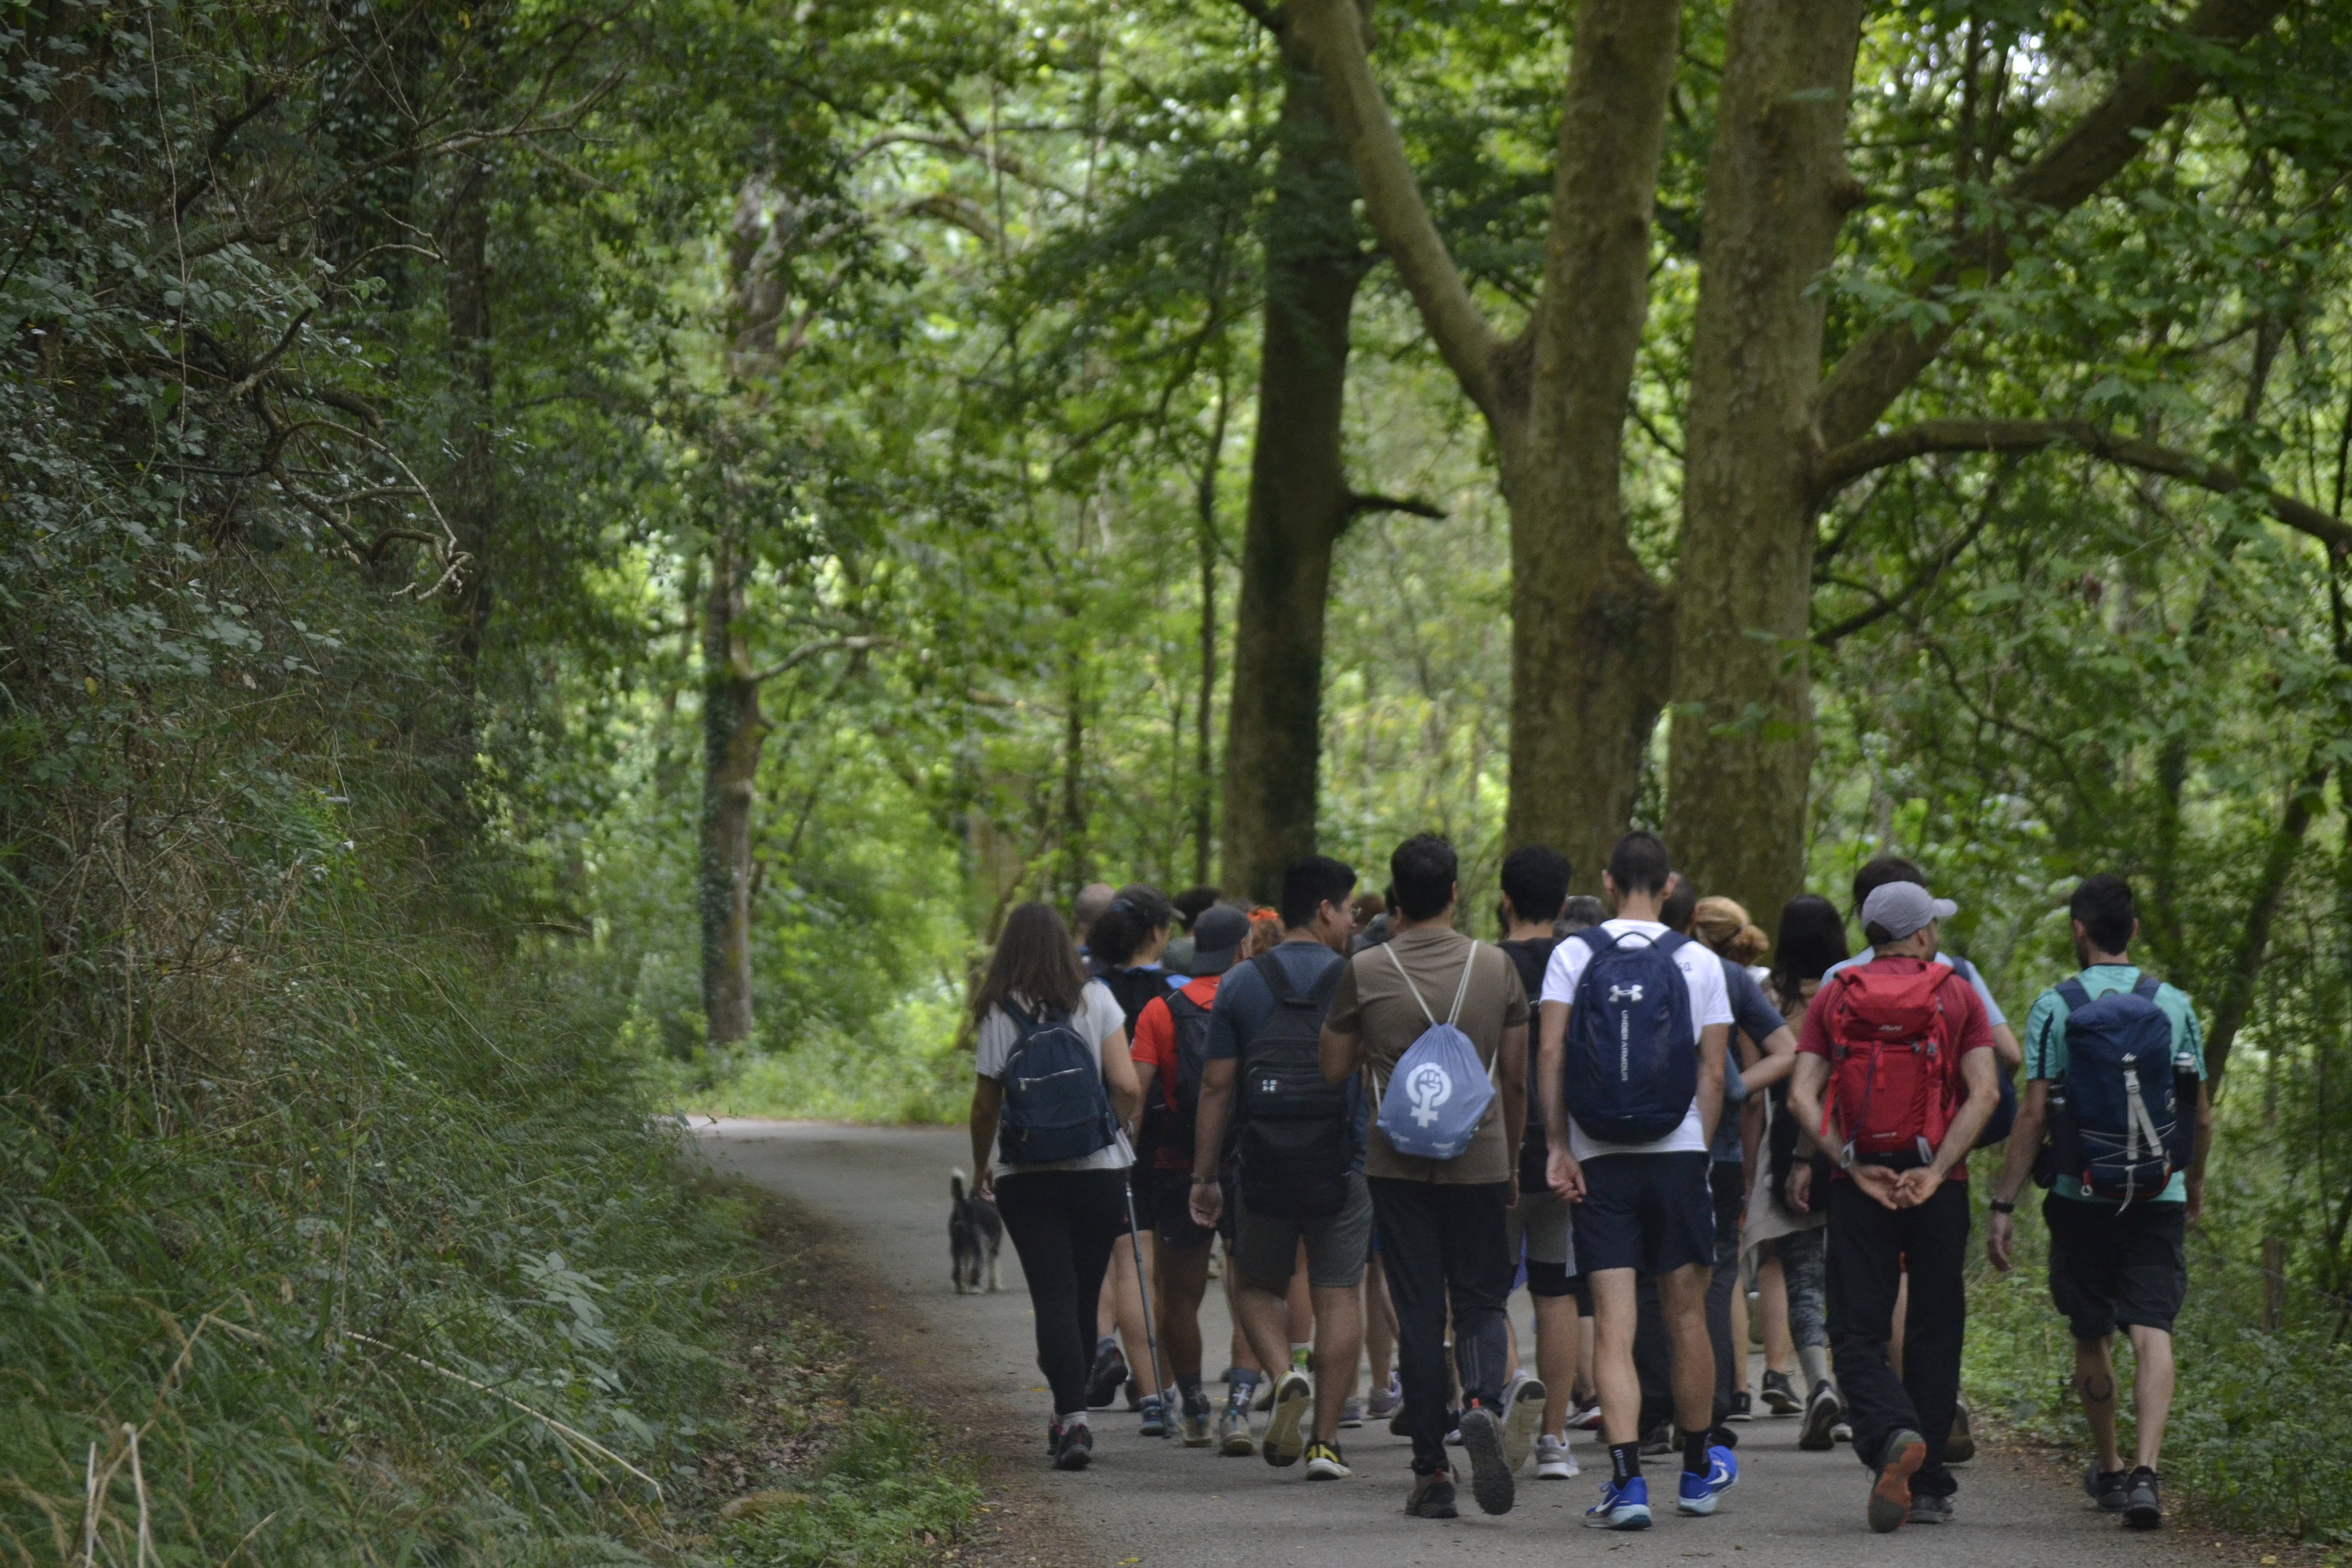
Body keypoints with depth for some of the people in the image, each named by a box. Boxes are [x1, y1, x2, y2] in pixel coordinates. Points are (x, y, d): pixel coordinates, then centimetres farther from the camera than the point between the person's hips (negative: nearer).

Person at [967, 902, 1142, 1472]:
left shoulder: (999, 1014, -3)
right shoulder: (1094, 1001, -1)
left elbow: (985, 1106, -1)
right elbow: (1127, 1088, -7)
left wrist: (981, 1167, 15)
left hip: (1027, 1179, -1)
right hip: (1098, 1170, 1)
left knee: (1053, 1296, -3)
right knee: (1084, 1295, 13)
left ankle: (1073, 1415, -17)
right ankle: (1070, 1412, 22)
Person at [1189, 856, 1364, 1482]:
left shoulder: (1240, 985, 4)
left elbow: (1216, 1085, 2)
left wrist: (1205, 1175, 5)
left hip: (1263, 1166, 1)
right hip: (1340, 1166, -1)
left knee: (1257, 1284, 17)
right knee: (1338, 1295, 5)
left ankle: (1284, 1375, -10)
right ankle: (1326, 1439, 1)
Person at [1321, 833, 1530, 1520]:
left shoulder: (1365, 971, -4)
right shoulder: (1496, 967, 0)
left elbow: (1334, 1068, 6)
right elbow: (1516, 1079, 6)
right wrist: (1510, 1160, 16)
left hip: (1399, 1165, -1)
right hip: (1479, 1160, 1)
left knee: (1418, 1315, 5)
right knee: (1481, 1303, 10)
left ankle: (1431, 1473, 4)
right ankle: (1482, 1406, -19)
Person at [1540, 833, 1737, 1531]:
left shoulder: (1572, 955, 1)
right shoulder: (1698, 963, 2)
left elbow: (1551, 1056, -4)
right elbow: (1712, 1071, 0)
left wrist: (1559, 1147, -2)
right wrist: (1698, 1149, 6)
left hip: (1598, 1160, 0)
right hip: (1676, 1156, 0)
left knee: (1612, 1329, -3)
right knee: (1686, 1317, 13)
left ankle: (1628, 1481, -16)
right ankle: (1699, 1471, 27)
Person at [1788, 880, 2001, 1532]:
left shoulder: (1834, 997, 5)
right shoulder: (1957, 995, 3)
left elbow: (1802, 1096, -5)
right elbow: (1984, 1092, -9)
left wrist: (1855, 1167, -6)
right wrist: (1937, 1169, -11)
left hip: (1859, 1186, 0)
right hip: (1938, 1189, 0)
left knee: (1858, 1334, 1)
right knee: (1934, 1333, 10)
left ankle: (1891, 1436, -28)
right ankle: (1927, 1487, 12)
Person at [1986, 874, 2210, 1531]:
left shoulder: (2056, 1008, -3)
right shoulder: (2174, 1006, 4)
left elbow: (2033, 1116, -8)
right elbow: (2202, 1117, 10)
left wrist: (2003, 1206, -5)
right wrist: (2194, 1186, 27)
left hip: (2081, 1198, -1)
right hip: (2158, 1199, 1)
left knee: (2092, 1337, 14)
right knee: (2152, 1332, -6)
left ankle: (2109, 1471, 28)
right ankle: (2146, 1471, -24)